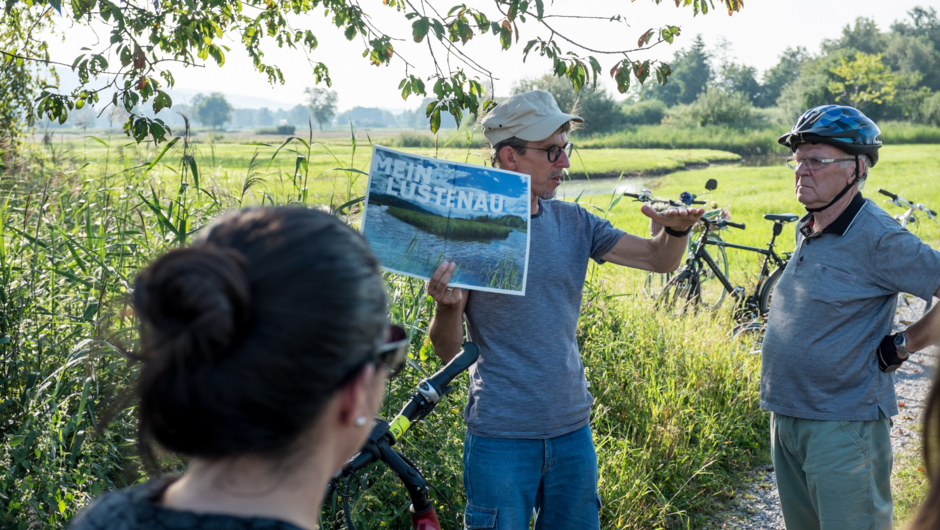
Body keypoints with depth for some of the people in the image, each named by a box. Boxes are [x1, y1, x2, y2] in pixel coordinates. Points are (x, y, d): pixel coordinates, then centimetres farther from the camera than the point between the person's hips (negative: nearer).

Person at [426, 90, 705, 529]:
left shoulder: (572, 222, 5)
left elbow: (660, 259, 5)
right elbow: (446, 349, -7)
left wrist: (677, 229, -17)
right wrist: (447, 307, -29)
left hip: (573, 427, 5)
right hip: (502, 435, -5)